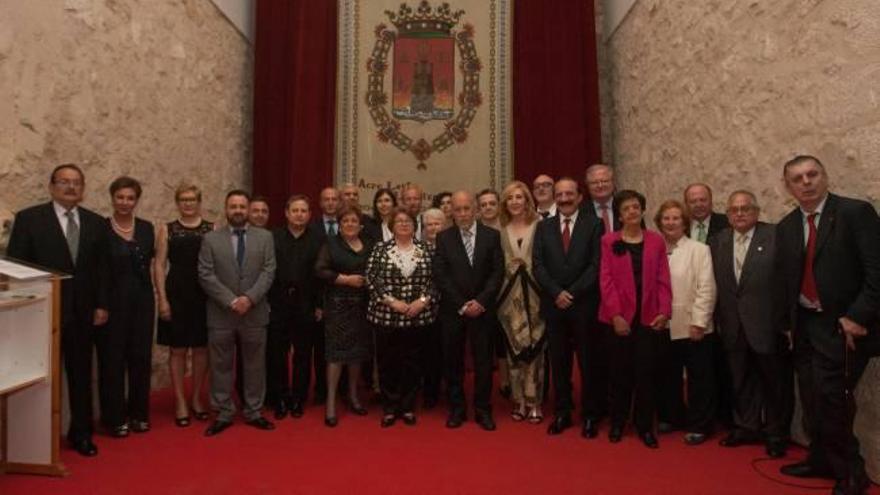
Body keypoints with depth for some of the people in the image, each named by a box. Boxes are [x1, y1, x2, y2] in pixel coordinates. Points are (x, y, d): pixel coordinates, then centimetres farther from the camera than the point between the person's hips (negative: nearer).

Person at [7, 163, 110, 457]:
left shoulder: (95, 222, 7)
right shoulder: (29, 218, -2)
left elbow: (102, 268, 8)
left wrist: (102, 305, 2)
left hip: (83, 312, 3)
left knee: (81, 375, 10)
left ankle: (81, 433, 23)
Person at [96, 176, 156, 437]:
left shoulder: (147, 228, 7)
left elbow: (150, 263, 9)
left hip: (142, 300, 3)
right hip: (112, 301, -3)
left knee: (141, 357, 8)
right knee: (112, 359, 3)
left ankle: (139, 413, 21)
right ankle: (115, 417, 15)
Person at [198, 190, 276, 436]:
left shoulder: (264, 237, 5)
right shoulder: (210, 239, 2)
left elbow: (268, 272, -3)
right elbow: (206, 276, -5)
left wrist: (249, 298, -16)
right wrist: (231, 300, -14)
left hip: (255, 312, 1)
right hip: (220, 314, 0)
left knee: (255, 365, 9)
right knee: (221, 366, 8)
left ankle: (254, 412, 22)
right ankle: (223, 414, 21)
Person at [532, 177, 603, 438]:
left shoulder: (593, 225, 0)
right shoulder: (544, 226, 8)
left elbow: (596, 265, -7)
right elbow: (538, 265, 1)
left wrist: (572, 293, -12)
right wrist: (556, 293, -11)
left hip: (584, 305, -2)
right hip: (554, 304, 3)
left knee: (588, 362, 6)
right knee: (559, 362, 10)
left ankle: (590, 415, 19)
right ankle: (562, 413, 21)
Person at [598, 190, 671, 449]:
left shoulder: (656, 241, 6)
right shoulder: (609, 241, 0)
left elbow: (663, 280, 3)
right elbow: (605, 279, -5)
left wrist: (664, 311, -8)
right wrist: (615, 314, -13)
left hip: (648, 317, 1)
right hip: (620, 317, -1)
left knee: (646, 373, 6)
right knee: (620, 372, 9)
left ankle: (645, 426, 20)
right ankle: (617, 423, 23)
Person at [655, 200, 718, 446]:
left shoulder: (699, 250, -4)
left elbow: (706, 289, -10)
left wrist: (699, 322, -14)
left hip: (692, 327, -3)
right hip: (663, 327, 4)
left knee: (699, 380, 6)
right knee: (667, 377, 15)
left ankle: (698, 426, 20)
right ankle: (671, 417, 32)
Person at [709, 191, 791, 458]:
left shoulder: (776, 236, -8)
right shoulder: (718, 241, 6)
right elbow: (716, 283, 6)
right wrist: (720, 319, 3)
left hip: (767, 323, -4)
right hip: (734, 326, 4)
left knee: (774, 381, 10)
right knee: (741, 380, 16)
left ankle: (776, 434, 26)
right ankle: (746, 427, 32)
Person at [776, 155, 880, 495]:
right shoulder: (786, 227, 9)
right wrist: (787, 321, 7)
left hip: (842, 325, -6)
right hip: (805, 325, 6)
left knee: (831, 397, -7)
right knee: (812, 398, 13)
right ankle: (821, 460, 30)